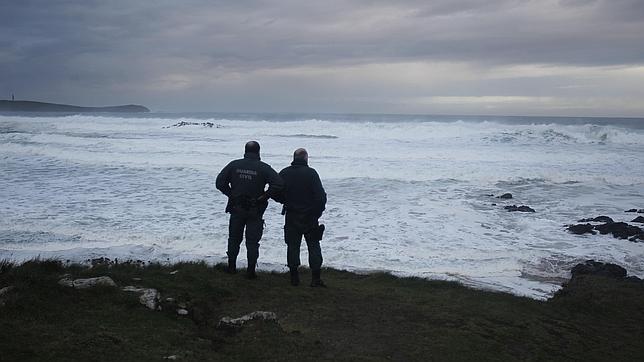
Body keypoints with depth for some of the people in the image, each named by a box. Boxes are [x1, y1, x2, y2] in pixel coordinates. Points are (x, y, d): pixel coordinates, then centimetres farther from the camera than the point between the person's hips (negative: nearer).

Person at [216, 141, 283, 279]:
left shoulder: (234, 165, -3)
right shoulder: (263, 168, -10)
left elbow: (219, 182, -2)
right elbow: (279, 184, -19)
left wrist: (231, 195, 4)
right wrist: (264, 196, -9)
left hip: (236, 209, 2)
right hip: (255, 211, -2)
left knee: (234, 238, 18)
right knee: (252, 241, 6)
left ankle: (231, 267, 23)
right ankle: (251, 271, 5)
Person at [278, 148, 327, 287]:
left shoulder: (284, 174, 0)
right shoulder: (311, 173, -10)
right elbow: (321, 196, -13)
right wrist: (318, 212, -1)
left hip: (291, 217, 2)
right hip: (310, 217, -2)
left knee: (293, 246, 10)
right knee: (314, 246, 6)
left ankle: (294, 277, 11)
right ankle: (315, 278, 4)